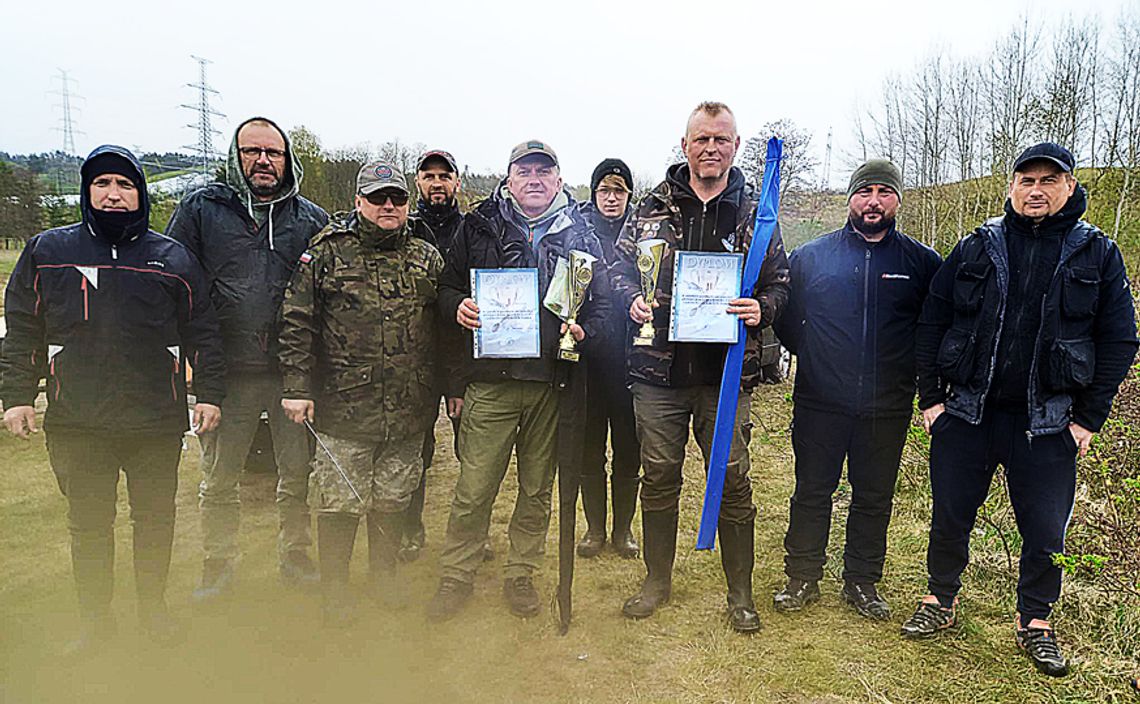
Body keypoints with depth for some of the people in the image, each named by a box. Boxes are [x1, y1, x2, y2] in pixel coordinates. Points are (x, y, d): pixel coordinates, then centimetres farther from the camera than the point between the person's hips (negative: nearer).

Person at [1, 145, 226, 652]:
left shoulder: (171, 258, 4)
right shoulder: (48, 250, 5)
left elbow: (201, 333, 6)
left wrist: (210, 393, 2)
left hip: (157, 420, 0)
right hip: (76, 422, 1)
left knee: (155, 518, 11)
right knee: (88, 523, 11)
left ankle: (153, 607, 30)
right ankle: (95, 619, 28)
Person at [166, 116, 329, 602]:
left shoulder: (312, 219, 8)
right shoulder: (201, 208, 4)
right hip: (227, 372, 0)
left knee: (299, 473, 10)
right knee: (218, 479, 11)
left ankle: (295, 557, 29)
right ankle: (218, 566, 30)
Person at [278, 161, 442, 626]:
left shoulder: (427, 257, 8)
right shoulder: (327, 252, 0)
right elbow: (297, 323, -1)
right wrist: (296, 387, -7)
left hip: (409, 412, 3)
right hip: (344, 410, -2)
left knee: (394, 500, 15)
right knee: (341, 503, 5)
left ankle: (384, 571, 37)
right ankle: (334, 586, 26)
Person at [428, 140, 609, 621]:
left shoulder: (581, 235, 9)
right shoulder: (479, 227, 7)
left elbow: (602, 301, 11)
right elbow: (446, 286, 10)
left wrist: (584, 332, -8)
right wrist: (458, 308, -12)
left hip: (553, 383, 2)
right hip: (490, 381, -1)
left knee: (538, 490, 13)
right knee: (473, 488, 1)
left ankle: (520, 574, 31)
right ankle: (456, 576, 22)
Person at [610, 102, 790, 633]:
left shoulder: (755, 214, 6)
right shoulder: (653, 206, 7)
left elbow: (779, 282, 9)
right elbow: (620, 265, 12)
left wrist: (761, 309, -12)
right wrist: (633, 299, -9)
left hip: (726, 373, 0)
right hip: (658, 369, 1)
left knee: (732, 479, 5)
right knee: (658, 476, 10)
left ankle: (740, 592, 24)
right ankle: (657, 580, 30)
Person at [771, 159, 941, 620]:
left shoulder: (923, 263, 3)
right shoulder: (810, 256, 2)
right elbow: (785, 316, 11)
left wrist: (910, 365, 5)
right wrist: (807, 352, 4)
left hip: (887, 408, 1)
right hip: (820, 402, -1)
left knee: (874, 498, 12)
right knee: (812, 493, 7)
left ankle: (862, 583, 28)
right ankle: (802, 579, 23)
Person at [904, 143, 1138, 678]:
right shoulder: (976, 248, 3)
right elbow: (931, 323, 4)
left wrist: (1089, 417, -2)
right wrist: (930, 396, -1)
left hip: (1047, 422, 0)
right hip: (965, 412, 1)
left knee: (1045, 528, 9)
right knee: (951, 513, 10)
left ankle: (1035, 621, 30)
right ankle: (941, 600, 30)